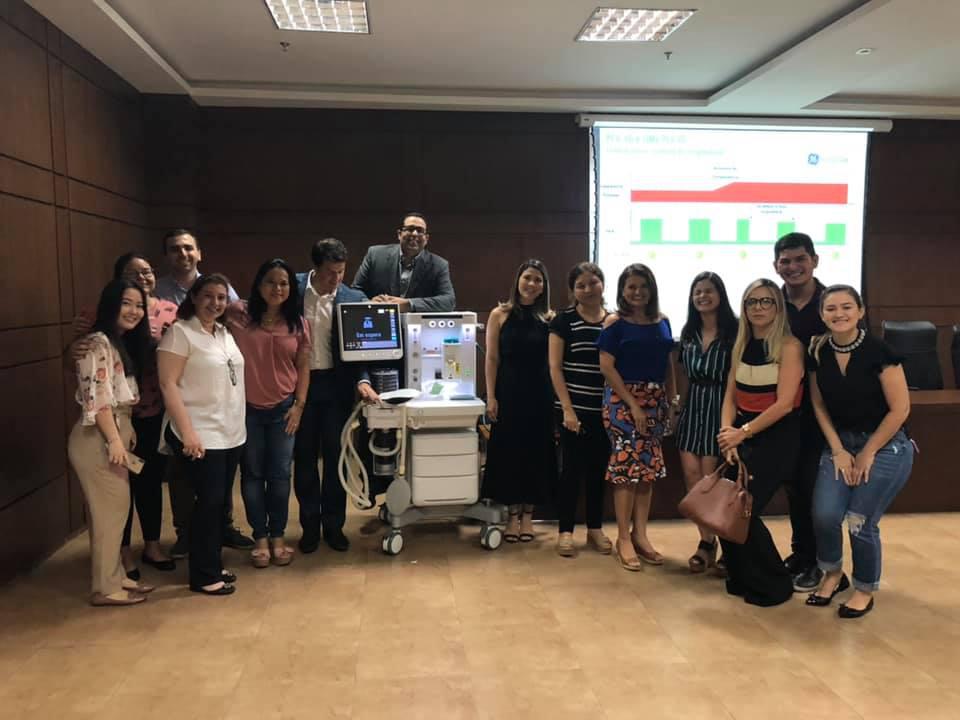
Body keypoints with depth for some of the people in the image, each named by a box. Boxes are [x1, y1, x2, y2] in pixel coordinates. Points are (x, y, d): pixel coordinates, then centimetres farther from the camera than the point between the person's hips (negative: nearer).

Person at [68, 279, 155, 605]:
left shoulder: (121, 344, 16)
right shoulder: (99, 342, -14)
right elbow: (97, 397, -21)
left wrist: (125, 435, 14)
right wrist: (114, 440, -22)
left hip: (113, 435, 10)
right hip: (99, 438, -10)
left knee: (115, 509, 14)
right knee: (110, 511, -3)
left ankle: (115, 577, 24)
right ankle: (105, 587, 8)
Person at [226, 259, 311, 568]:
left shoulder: (297, 324, 1)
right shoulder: (239, 315, -6)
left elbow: (303, 367, 5)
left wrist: (299, 405, -1)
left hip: (283, 409, 1)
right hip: (247, 408, -1)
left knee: (280, 475, 8)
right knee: (252, 474, 10)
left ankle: (278, 536, 23)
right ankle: (260, 537, 23)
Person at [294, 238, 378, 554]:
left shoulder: (354, 299, -4)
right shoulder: (293, 288, -4)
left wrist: (362, 380, -18)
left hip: (336, 384, 0)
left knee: (335, 456, 7)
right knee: (304, 457, 9)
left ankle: (334, 525, 21)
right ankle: (310, 526, 22)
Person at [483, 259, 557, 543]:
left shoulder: (549, 318, 4)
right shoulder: (500, 315, -1)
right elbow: (492, 359, -2)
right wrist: (491, 397, -7)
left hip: (540, 394, 2)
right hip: (509, 392, -1)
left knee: (536, 452, 7)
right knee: (509, 451, 4)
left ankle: (528, 515, 20)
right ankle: (513, 514, 17)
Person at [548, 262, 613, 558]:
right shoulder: (564, 320, -3)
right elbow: (555, 367, -5)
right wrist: (567, 409, -11)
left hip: (605, 409, 3)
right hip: (574, 408, -3)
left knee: (599, 469, 11)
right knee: (571, 469, 2)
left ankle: (595, 528, 25)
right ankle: (565, 531, 14)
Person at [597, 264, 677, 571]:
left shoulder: (662, 322, 9)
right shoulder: (615, 322, -4)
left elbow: (669, 365, 14)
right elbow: (606, 366, -10)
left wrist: (673, 402, 5)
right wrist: (633, 403, -14)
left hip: (656, 401, 5)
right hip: (623, 400, -5)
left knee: (649, 466, 8)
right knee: (626, 466, -4)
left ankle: (640, 534, 19)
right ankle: (623, 538, 7)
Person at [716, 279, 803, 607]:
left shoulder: (789, 346, -10)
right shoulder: (740, 347, 9)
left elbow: (784, 404, -16)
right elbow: (730, 396, 7)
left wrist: (743, 433, -16)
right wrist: (727, 432, -9)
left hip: (777, 437, -6)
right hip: (742, 435, 6)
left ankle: (773, 585, 12)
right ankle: (742, 578, 23)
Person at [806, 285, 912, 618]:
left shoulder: (878, 351, -18)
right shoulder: (819, 353, -4)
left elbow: (900, 409, -14)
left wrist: (868, 453, -10)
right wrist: (838, 450, -3)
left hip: (885, 445, -4)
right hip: (841, 443, 4)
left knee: (860, 522, -3)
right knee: (825, 514, -8)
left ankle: (865, 591, 23)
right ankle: (832, 574, 22)